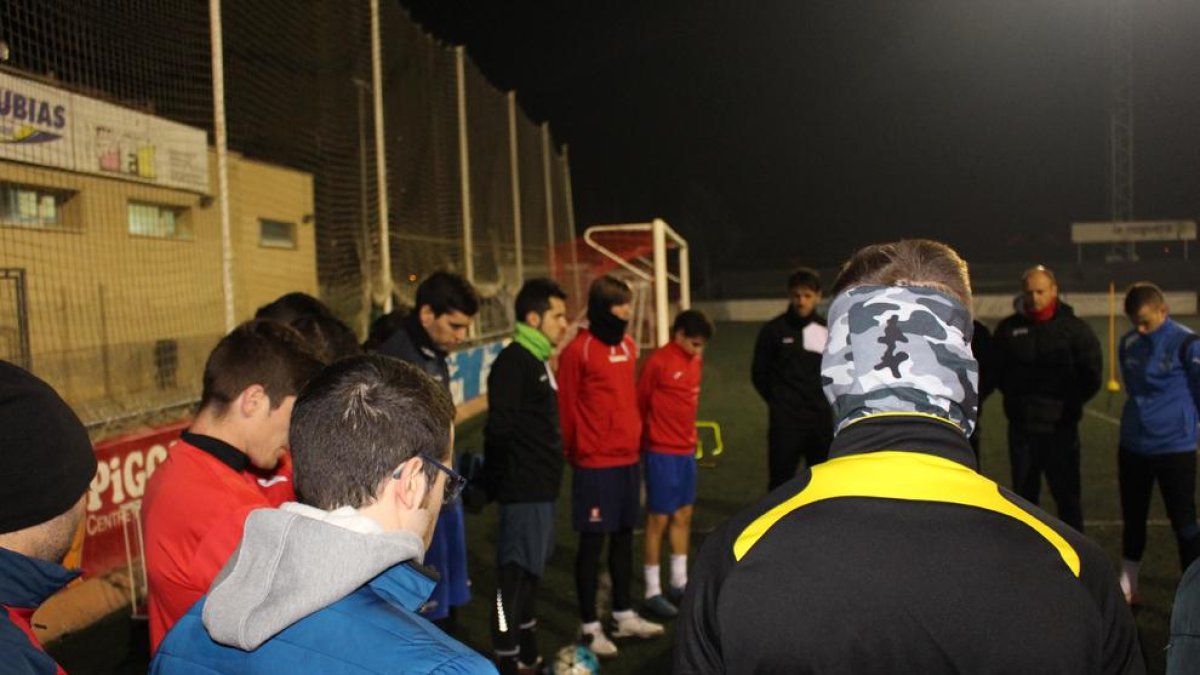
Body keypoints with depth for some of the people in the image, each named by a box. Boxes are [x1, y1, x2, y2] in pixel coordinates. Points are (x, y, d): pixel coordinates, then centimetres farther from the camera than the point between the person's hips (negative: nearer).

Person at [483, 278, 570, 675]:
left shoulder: (539, 360, 15)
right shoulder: (512, 362, -15)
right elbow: (500, 428, -21)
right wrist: (499, 481, -18)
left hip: (543, 488, 10)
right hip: (523, 490, -10)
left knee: (531, 571, 17)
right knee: (514, 574, -4)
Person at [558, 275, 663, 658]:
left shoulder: (628, 347, 9)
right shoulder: (578, 350, -13)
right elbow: (567, 408, -10)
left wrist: (636, 441, 15)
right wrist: (576, 453, -5)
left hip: (628, 460, 7)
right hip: (596, 465, -7)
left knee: (624, 538, 16)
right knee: (593, 543, 2)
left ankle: (624, 615, 30)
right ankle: (590, 627, 13)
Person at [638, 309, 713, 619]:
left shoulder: (695, 361, 6)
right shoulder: (658, 362, -16)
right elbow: (640, 403, -9)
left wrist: (690, 435, 13)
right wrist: (644, 441, 0)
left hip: (686, 449, 7)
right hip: (661, 451, -7)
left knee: (683, 515, 14)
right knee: (659, 519, 0)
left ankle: (679, 582, 27)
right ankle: (653, 592, 10)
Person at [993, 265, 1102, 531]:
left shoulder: (1075, 328, -3)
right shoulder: (1008, 328, 2)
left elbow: (1090, 376, -2)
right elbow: (996, 371, 10)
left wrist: (1069, 403, -9)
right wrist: (1015, 396, 0)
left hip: (1060, 426, -2)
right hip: (1021, 426, 3)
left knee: (1066, 493, 5)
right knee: (1023, 492, 13)